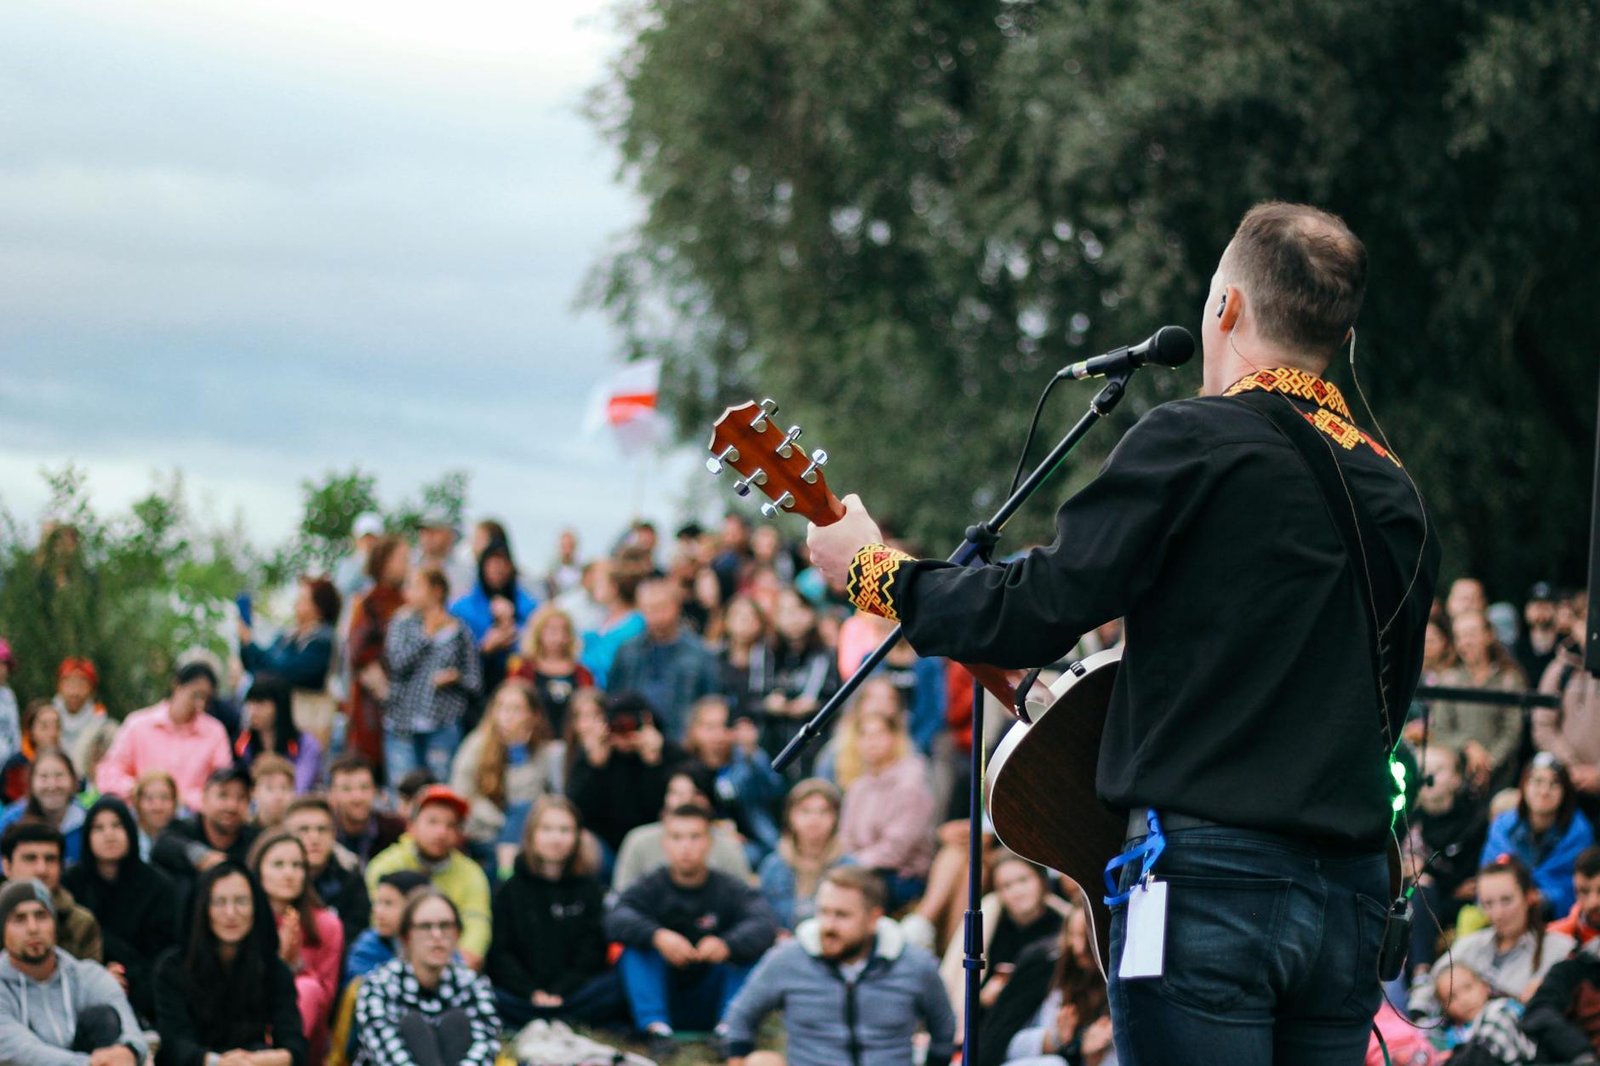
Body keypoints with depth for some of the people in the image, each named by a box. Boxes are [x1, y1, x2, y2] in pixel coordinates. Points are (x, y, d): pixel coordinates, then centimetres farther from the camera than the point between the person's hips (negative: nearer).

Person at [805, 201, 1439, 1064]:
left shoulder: (1192, 442, -7)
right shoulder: (1393, 491, 14)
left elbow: (1032, 616, -10)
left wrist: (874, 573, 5)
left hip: (1208, 876, -7)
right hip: (1352, 890, 7)